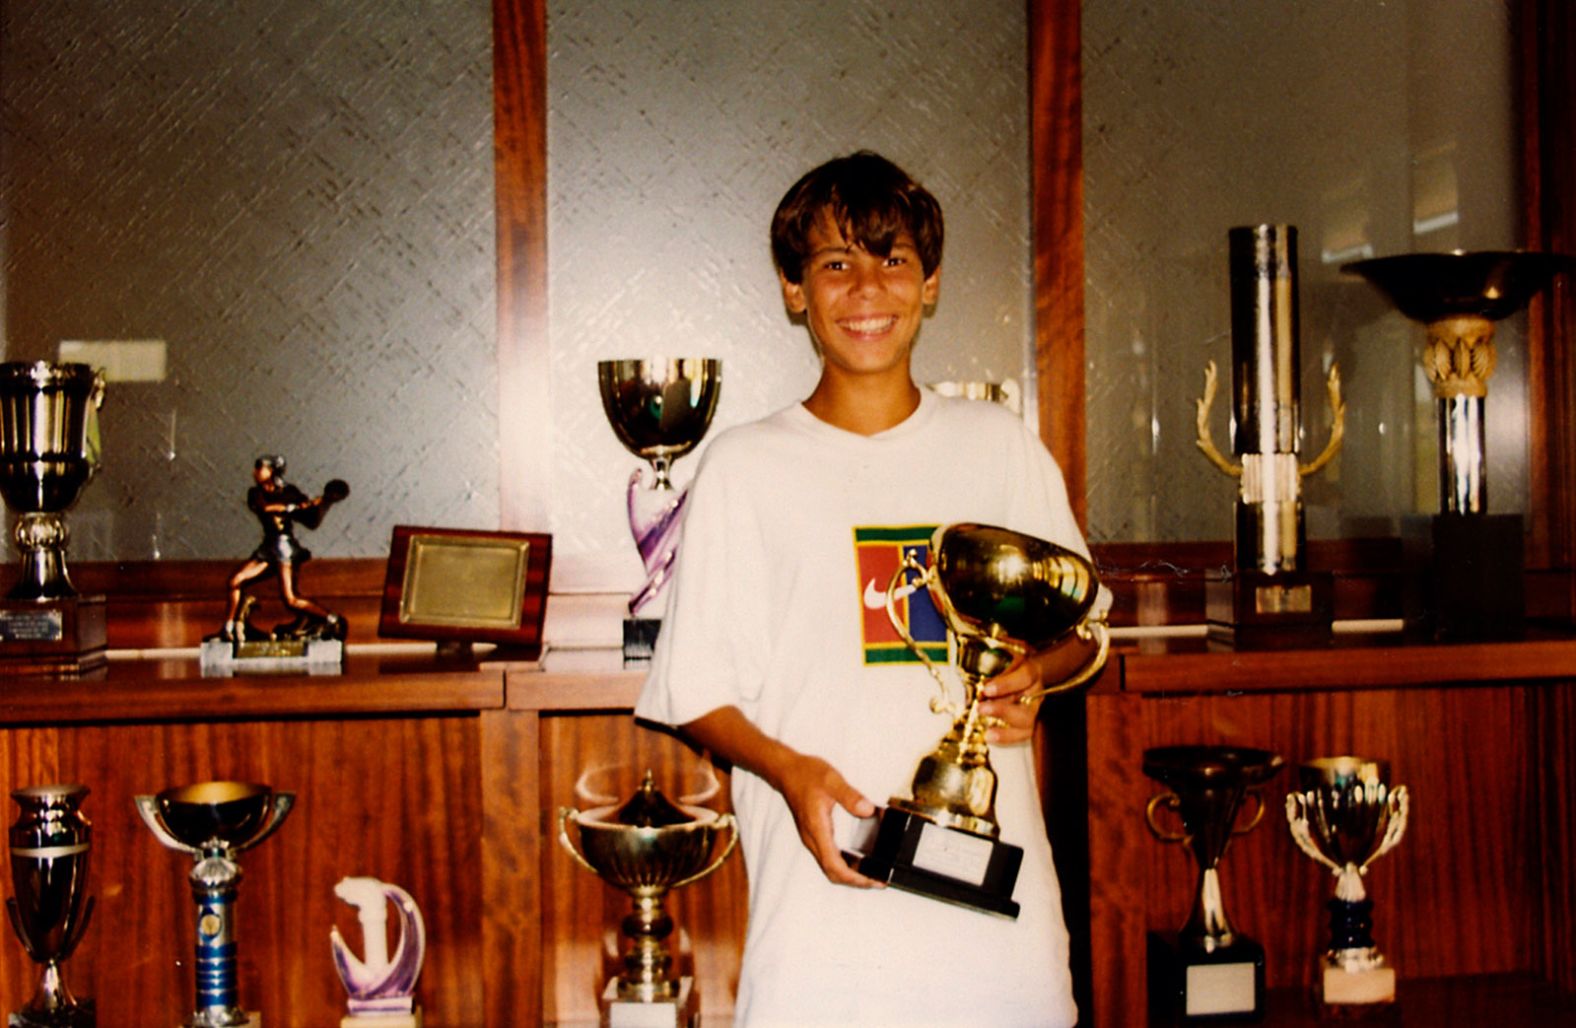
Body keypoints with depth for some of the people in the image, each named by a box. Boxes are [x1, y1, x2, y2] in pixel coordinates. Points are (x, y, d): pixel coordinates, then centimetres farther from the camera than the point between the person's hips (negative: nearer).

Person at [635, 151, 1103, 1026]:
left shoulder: (1000, 447, 9)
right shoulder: (746, 469, 3)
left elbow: (1081, 628, 17)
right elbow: (695, 690, 3)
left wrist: (1033, 674, -5)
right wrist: (788, 768, -15)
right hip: (825, 893, -2)